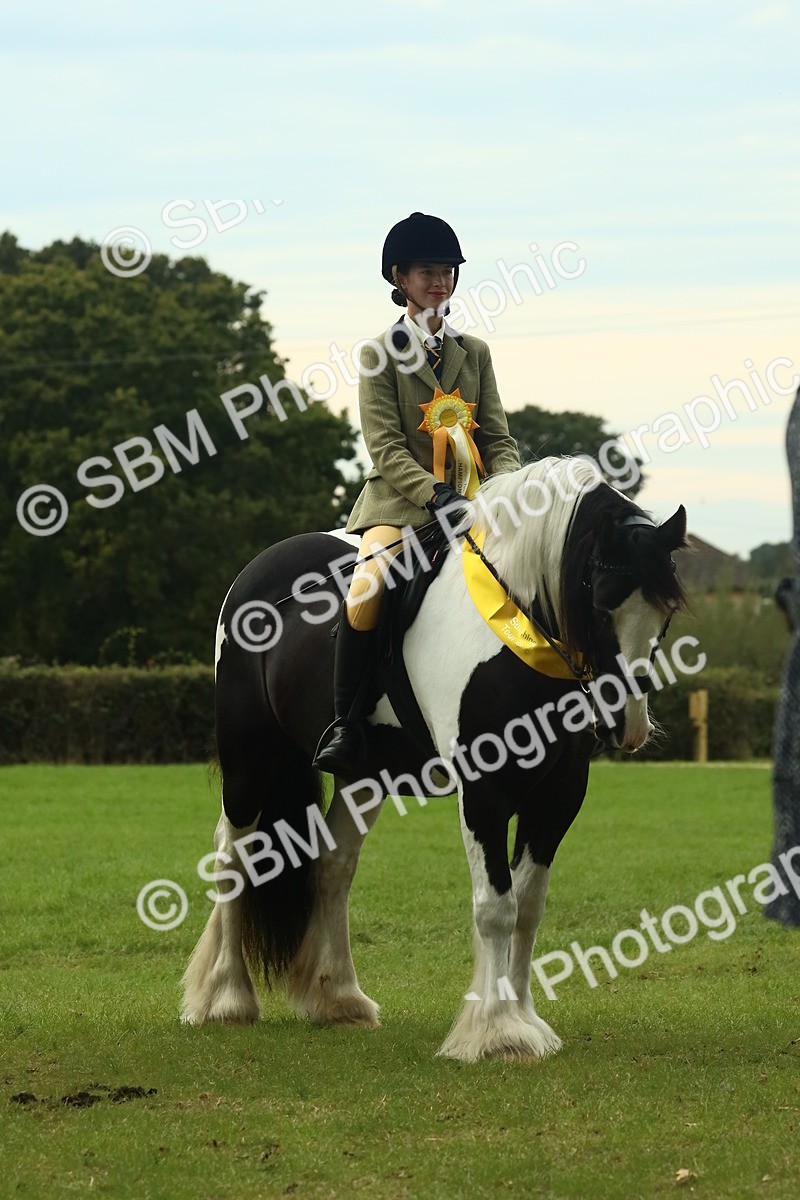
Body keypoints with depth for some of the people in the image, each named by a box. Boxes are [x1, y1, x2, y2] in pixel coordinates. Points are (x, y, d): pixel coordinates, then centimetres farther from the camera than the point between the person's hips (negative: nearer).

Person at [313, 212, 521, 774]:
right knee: (368, 588, -32)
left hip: (472, 502, 4)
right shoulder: (380, 354, 3)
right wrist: (437, 496, -21)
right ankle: (345, 722, -24)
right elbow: (387, 448, -7)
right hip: (401, 501, -4)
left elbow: (498, 438, 12)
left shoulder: (475, 353, 15)